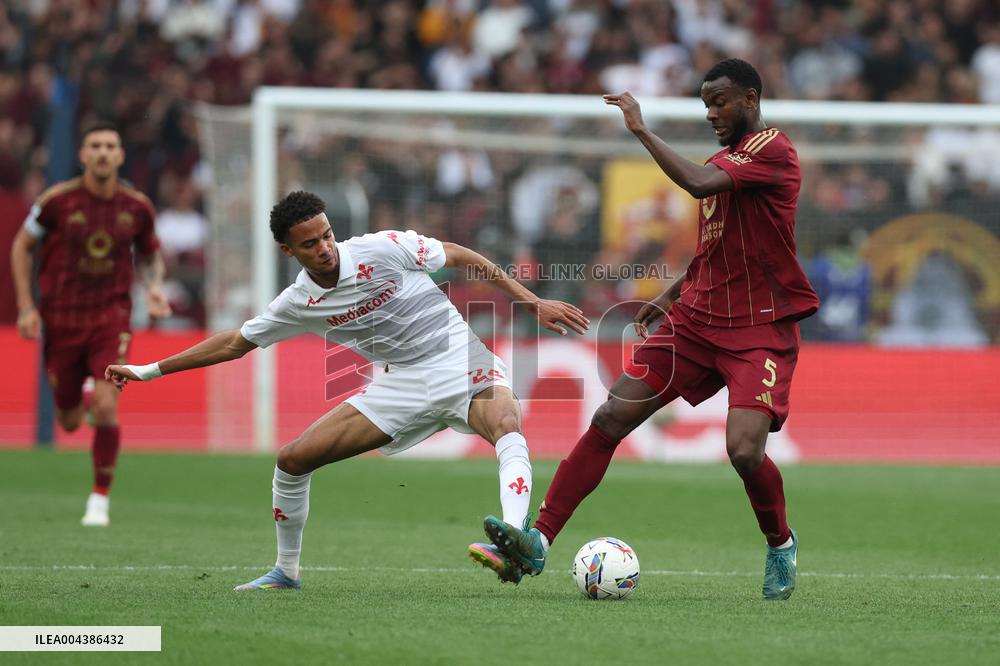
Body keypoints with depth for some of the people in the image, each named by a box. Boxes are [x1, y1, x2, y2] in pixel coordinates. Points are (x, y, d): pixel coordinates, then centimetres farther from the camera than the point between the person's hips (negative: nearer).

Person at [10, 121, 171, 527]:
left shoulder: (137, 207, -3)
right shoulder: (57, 200, -10)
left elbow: (150, 253, 16)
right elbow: (21, 247, 3)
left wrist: (154, 288, -4)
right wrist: (26, 307, -4)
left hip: (111, 317, 0)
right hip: (61, 318, 0)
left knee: (106, 409, -18)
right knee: (69, 422, 8)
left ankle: (100, 499, -1)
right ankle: (82, 403, 48)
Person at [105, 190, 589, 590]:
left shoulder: (384, 249, -13)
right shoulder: (298, 303, 0)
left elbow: (459, 256, -3)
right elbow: (235, 342, 12)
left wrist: (534, 303, -4)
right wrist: (150, 371, 12)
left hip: (461, 362, -5)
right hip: (403, 385, 5)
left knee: (506, 424, -38)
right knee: (293, 457, -2)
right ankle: (287, 571, 18)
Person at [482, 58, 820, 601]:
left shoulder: (771, 149, -11)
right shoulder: (722, 161, 17)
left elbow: (700, 183, -28)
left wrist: (642, 130, -20)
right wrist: (672, 295, 18)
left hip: (761, 331, -8)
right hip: (697, 320, 8)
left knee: (744, 450, -23)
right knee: (612, 419, -6)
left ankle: (781, 544, 8)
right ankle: (539, 540, -8)